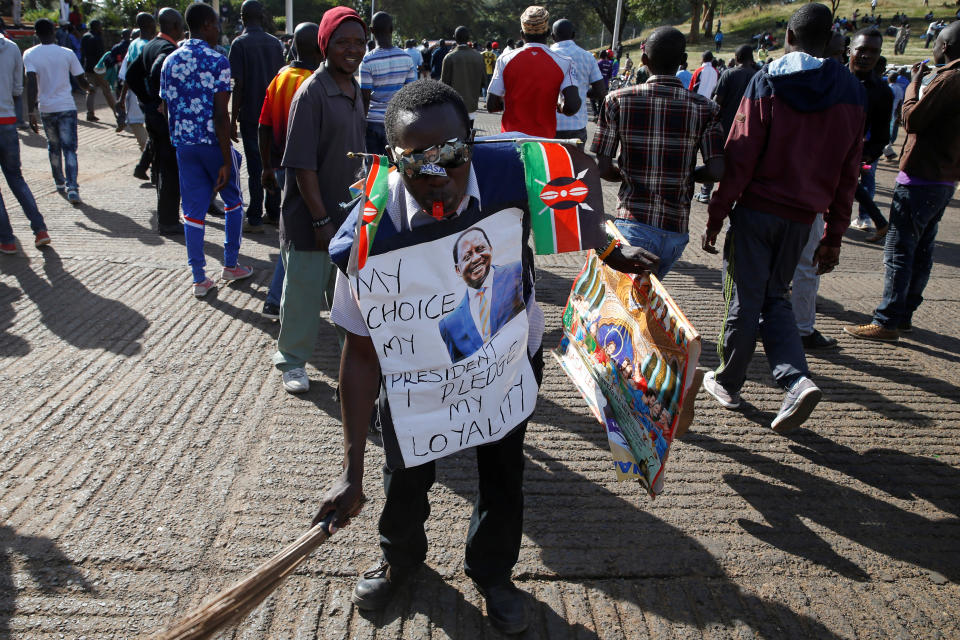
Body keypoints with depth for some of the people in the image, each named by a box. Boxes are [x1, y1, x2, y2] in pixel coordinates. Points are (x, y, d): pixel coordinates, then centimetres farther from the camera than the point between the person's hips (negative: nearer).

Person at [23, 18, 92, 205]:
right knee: (69, 149, -2)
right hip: (67, 107, -1)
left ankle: (60, 182, 32)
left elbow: (32, 84, -14)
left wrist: (31, 113, -13)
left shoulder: (29, 54, -3)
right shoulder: (67, 53, -2)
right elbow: (81, 81, 4)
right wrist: (90, 88, 28)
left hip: (46, 109, 1)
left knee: (53, 147, 19)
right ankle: (72, 188, -17)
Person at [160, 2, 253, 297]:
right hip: (213, 143, -5)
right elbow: (220, 115, -16)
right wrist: (226, 161, -16)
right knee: (233, 200, 16)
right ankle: (231, 265, 22)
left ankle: (199, 279, 10)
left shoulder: (170, 61, 8)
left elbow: (169, 108, 10)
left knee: (193, 210, 8)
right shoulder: (217, 61, -11)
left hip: (183, 144, 5)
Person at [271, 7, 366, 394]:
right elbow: (303, 164, -20)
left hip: (348, 213, 7)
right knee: (304, 289, 6)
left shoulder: (354, 90, 7)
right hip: (310, 217, -7)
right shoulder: (312, 92, -17)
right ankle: (291, 361, 24)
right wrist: (321, 219, -21)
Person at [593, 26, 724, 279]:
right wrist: (686, 174, 14)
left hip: (633, 223, -2)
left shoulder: (618, 100, -3)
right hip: (677, 229, 3)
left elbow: (602, 168, -4)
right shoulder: (705, 109, 0)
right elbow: (717, 171, -7)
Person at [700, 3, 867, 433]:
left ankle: (728, 382, 22)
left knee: (744, 299, 8)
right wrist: (834, 237, 12)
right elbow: (847, 174, 7)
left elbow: (739, 157, -13)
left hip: (756, 209, -4)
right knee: (774, 297, 18)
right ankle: (796, 379, 1)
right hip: (802, 218, 4)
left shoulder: (768, 82, -8)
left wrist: (716, 216, -8)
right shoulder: (851, 92, 6)